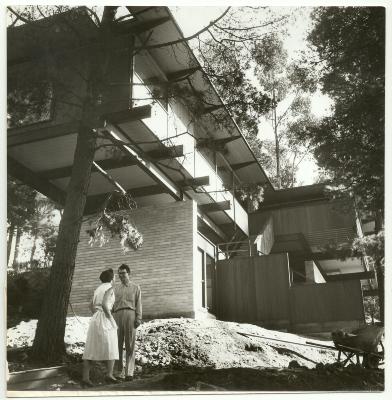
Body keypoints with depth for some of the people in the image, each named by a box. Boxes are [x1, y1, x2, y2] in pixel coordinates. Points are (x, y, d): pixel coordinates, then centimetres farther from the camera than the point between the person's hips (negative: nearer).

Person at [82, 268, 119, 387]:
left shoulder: (98, 288, 18)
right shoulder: (109, 288, -6)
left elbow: (91, 306, 22)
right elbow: (104, 304, -20)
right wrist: (112, 319, -13)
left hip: (95, 319, 7)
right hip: (105, 319, -7)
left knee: (91, 350, 3)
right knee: (111, 348, 2)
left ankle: (85, 377, -4)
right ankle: (109, 374, -10)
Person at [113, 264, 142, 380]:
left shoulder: (136, 287, 17)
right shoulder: (115, 288, 22)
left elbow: (138, 304, 8)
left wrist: (138, 318, -4)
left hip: (130, 314, -2)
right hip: (117, 315, 2)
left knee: (130, 344, -6)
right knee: (117, 344, -2)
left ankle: (129, 372, -6)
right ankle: (119, 372, 5)